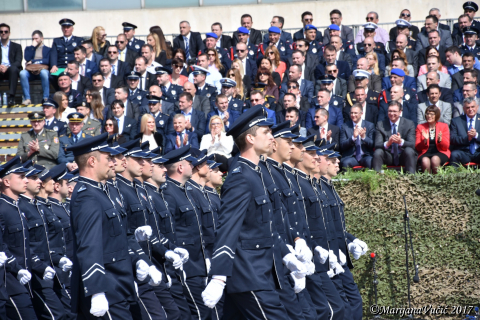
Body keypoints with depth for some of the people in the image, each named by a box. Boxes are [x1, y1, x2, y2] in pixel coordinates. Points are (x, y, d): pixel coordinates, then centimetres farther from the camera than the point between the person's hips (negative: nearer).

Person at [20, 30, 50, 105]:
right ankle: (27, 99, -33)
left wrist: (33, 61, -1)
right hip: (31, 72, 2)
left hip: (42, 70, -2)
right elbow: (27, 59, 3)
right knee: (22, 73, -33)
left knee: (44, 72, -39)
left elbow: (47, 61, -1)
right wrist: (33, 46, 3)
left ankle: (46, 99, -36)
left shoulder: (48, 49, 17)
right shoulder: (28, 48, 24)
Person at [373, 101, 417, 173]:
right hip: (388, 156, 0)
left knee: (409, 150, -32)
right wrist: (387, 143, -33)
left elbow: (412, 144, -11)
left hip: (403, 156, 0)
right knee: (378, 152, -29)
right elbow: (377, 145, -9)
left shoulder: (409, 124, -1)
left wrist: (401, 142, -34)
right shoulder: (381, 124, 1)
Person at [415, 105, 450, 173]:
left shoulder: (444, 126, 12)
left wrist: (440, 140, -17)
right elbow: (417, 147, 6)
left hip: (440, 153, 0)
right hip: (425, 153, 0)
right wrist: (425, 140, -14)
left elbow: (446, 146, 4)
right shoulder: (420, 127, 14)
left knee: (435, 159, -36)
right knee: (425, 161, -35)